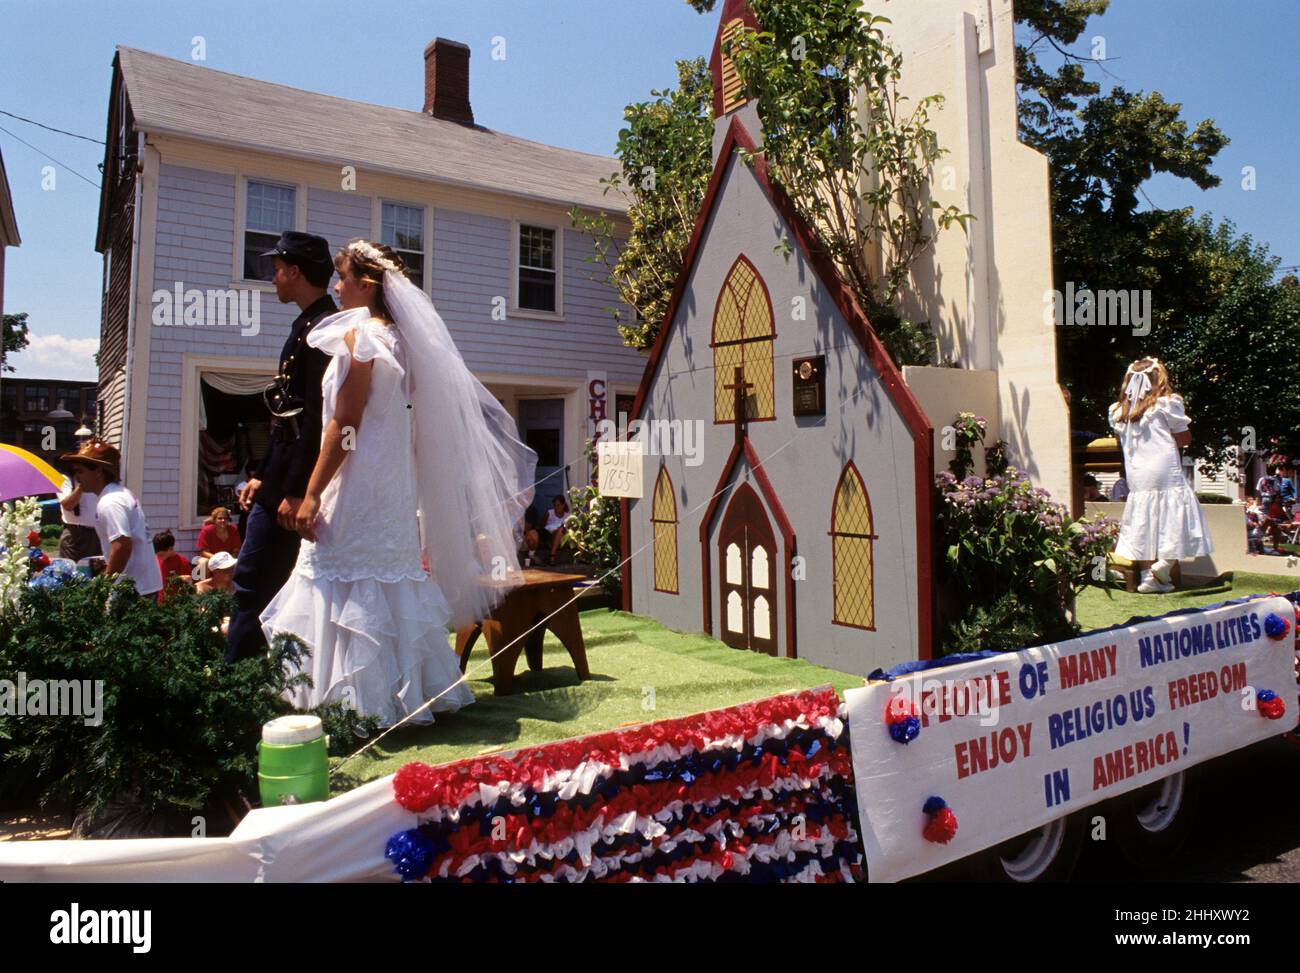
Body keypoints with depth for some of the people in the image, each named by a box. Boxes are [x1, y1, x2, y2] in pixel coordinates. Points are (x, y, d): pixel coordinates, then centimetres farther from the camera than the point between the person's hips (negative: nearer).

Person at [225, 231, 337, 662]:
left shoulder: (321, 329, -14)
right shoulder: (308, 325, 18)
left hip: (295, 484, -10)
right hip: (284, 480, 10)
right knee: (260, 584, 15)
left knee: (253, 585, -4)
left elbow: (316, 418, -21)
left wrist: (295, 491, -21)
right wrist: (262, 476, 18)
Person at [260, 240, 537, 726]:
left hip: (358, 487, -9)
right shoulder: (399, 338, 15)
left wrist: (312, 494, -15)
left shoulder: (359, 335, -10)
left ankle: (354, 705, -1)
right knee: (392, 585, 13)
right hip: (394, 489, 9)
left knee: (350, 596, -5)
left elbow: (345, 425, -16)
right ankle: (408, 690, 20)